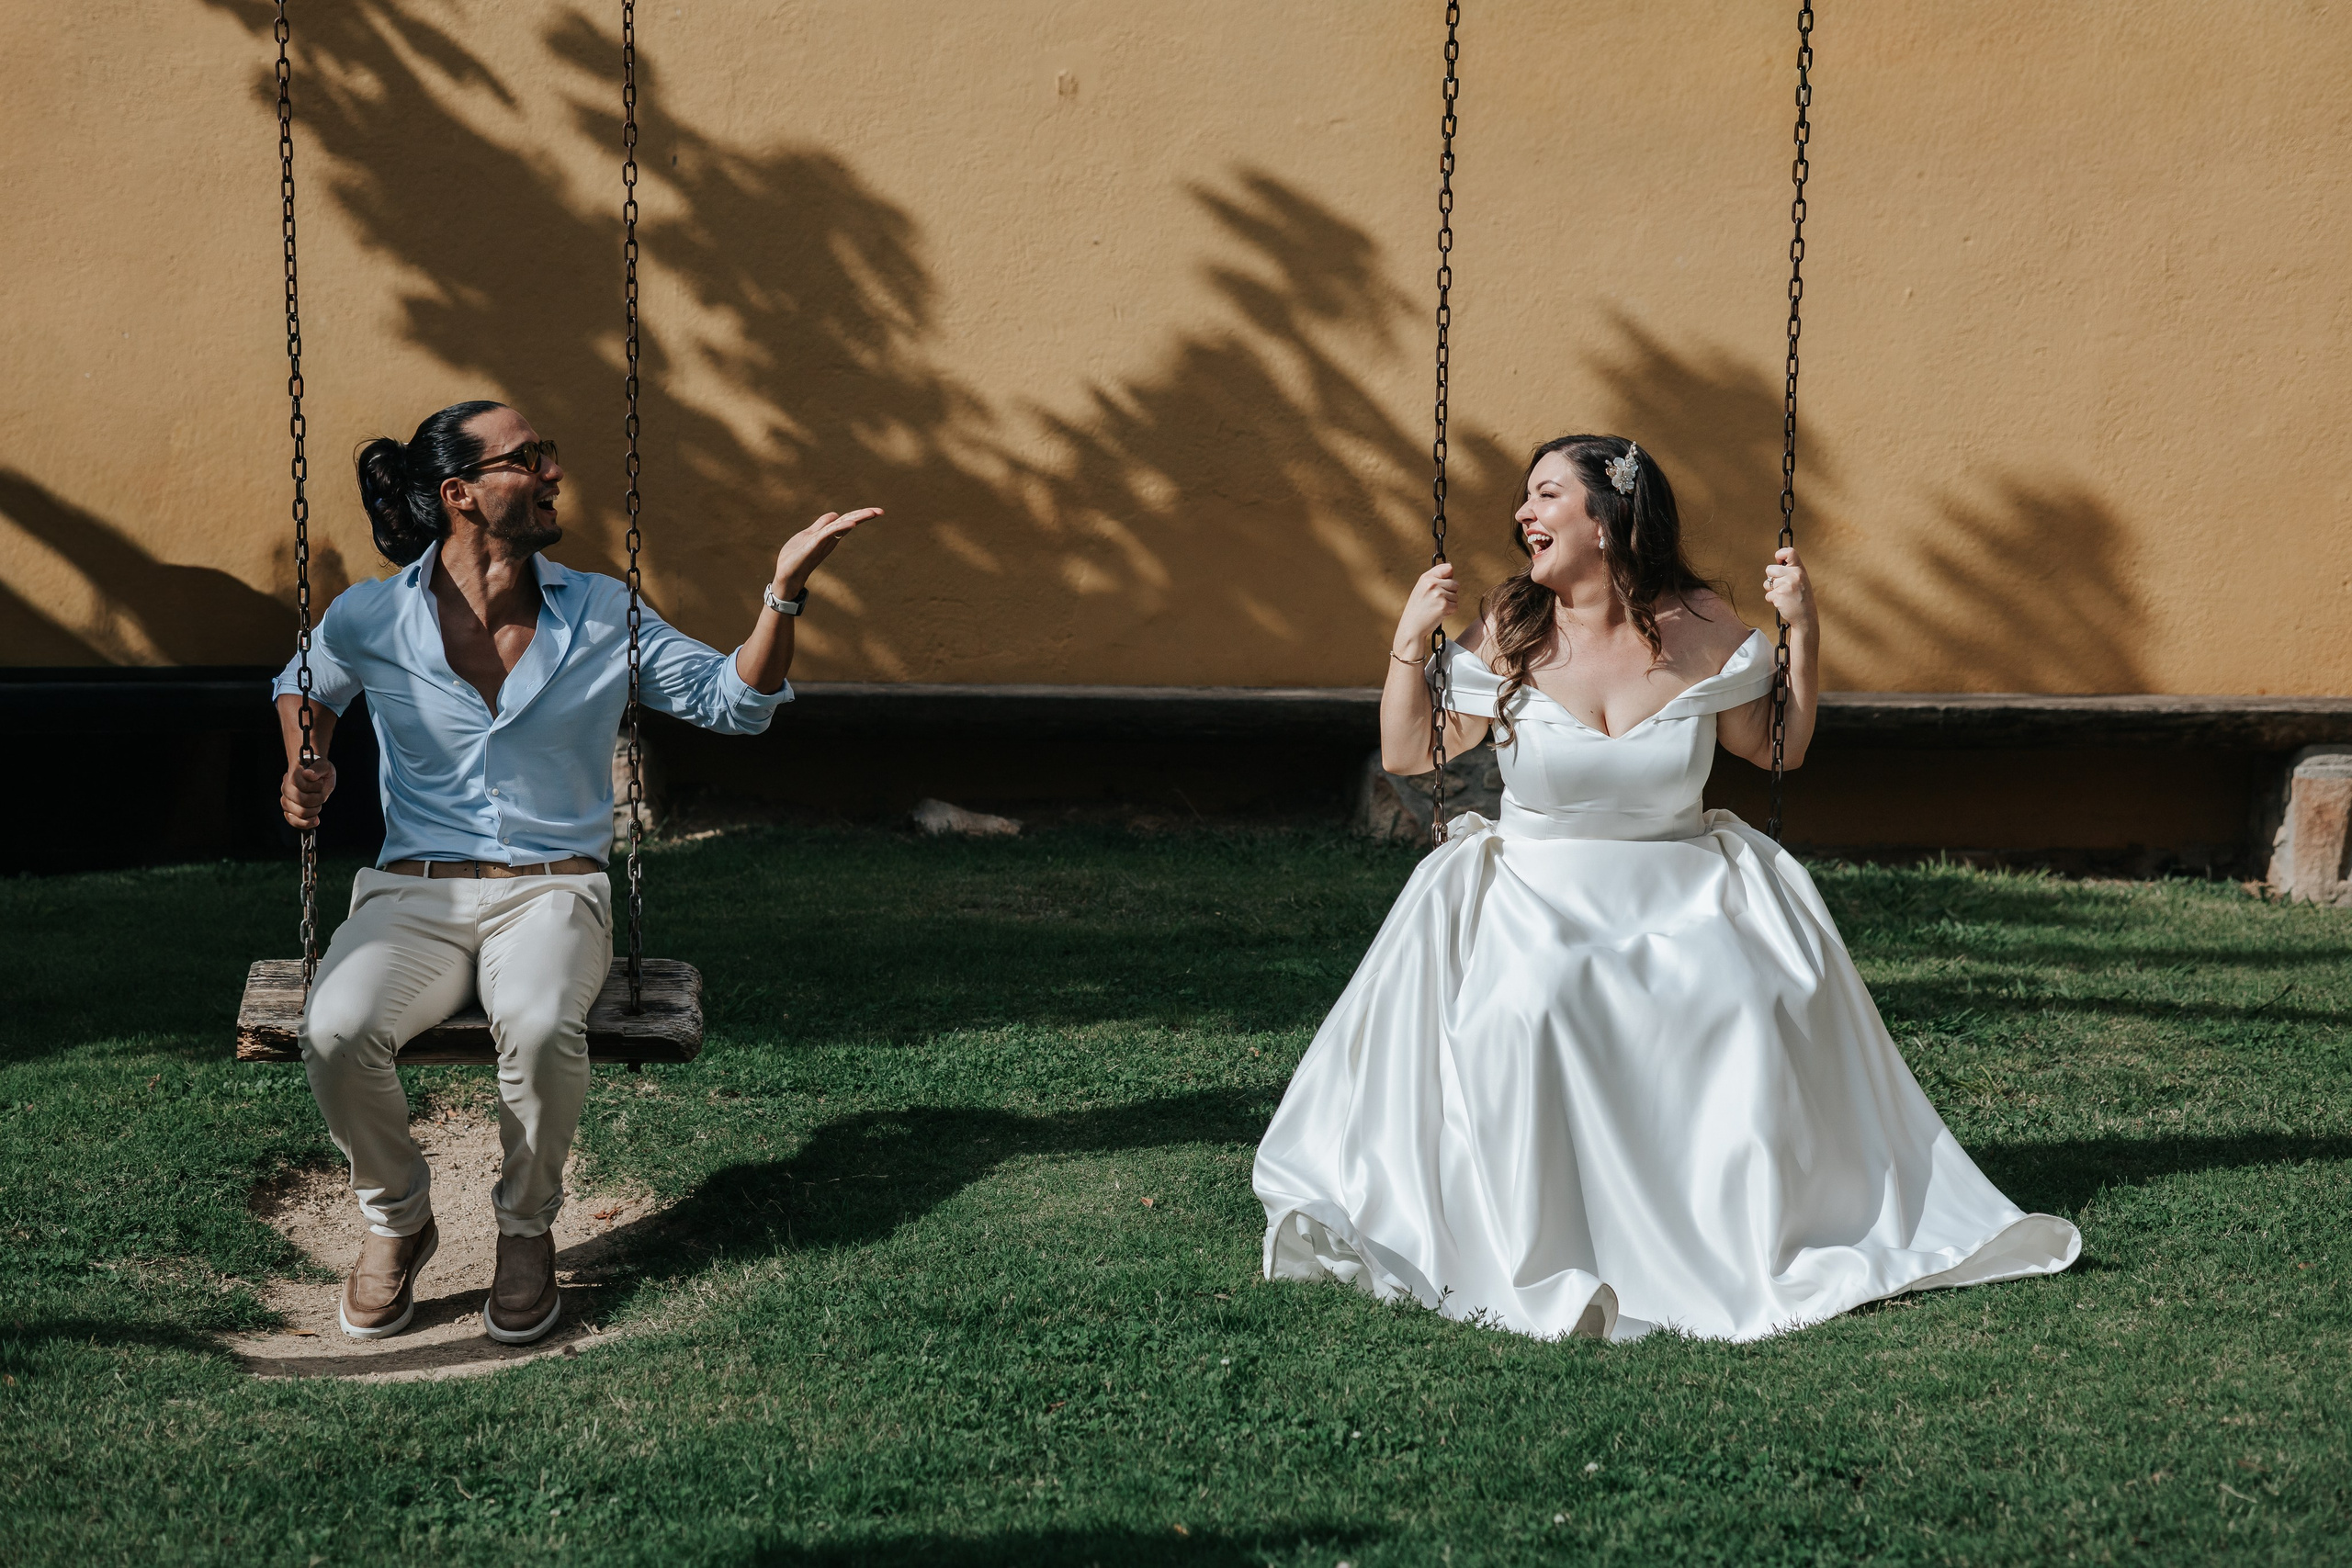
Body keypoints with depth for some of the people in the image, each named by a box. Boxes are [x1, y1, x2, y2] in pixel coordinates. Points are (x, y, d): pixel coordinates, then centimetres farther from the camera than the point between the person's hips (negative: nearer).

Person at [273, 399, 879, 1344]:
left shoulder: (604, 616, 5)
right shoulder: (369, 621, 4)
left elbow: (733, 700, 7)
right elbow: (303, 683, 26)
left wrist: (784, 589, -5)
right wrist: (306, 769, 7)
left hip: (553, 892, 0)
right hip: (414, 894, 1)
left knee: (541, 1026, -36)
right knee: (336, 1030, -31)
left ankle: (527, 1226, -5)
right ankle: (397, 1215, 1)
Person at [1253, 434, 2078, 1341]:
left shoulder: (1701, 629, -1)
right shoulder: (1509, 631, -2)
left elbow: (1777, 750, 11)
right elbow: (1407, 755, 1)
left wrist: (1801, 631, 1)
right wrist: (1409, 642, -11)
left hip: (1684, 892, 1)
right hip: (1535, 892, -1)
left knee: (1761, 1002, -26)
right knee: (1526, 1007, -33)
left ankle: (1763, 1242, -5)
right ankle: (1540, 1258, -19)